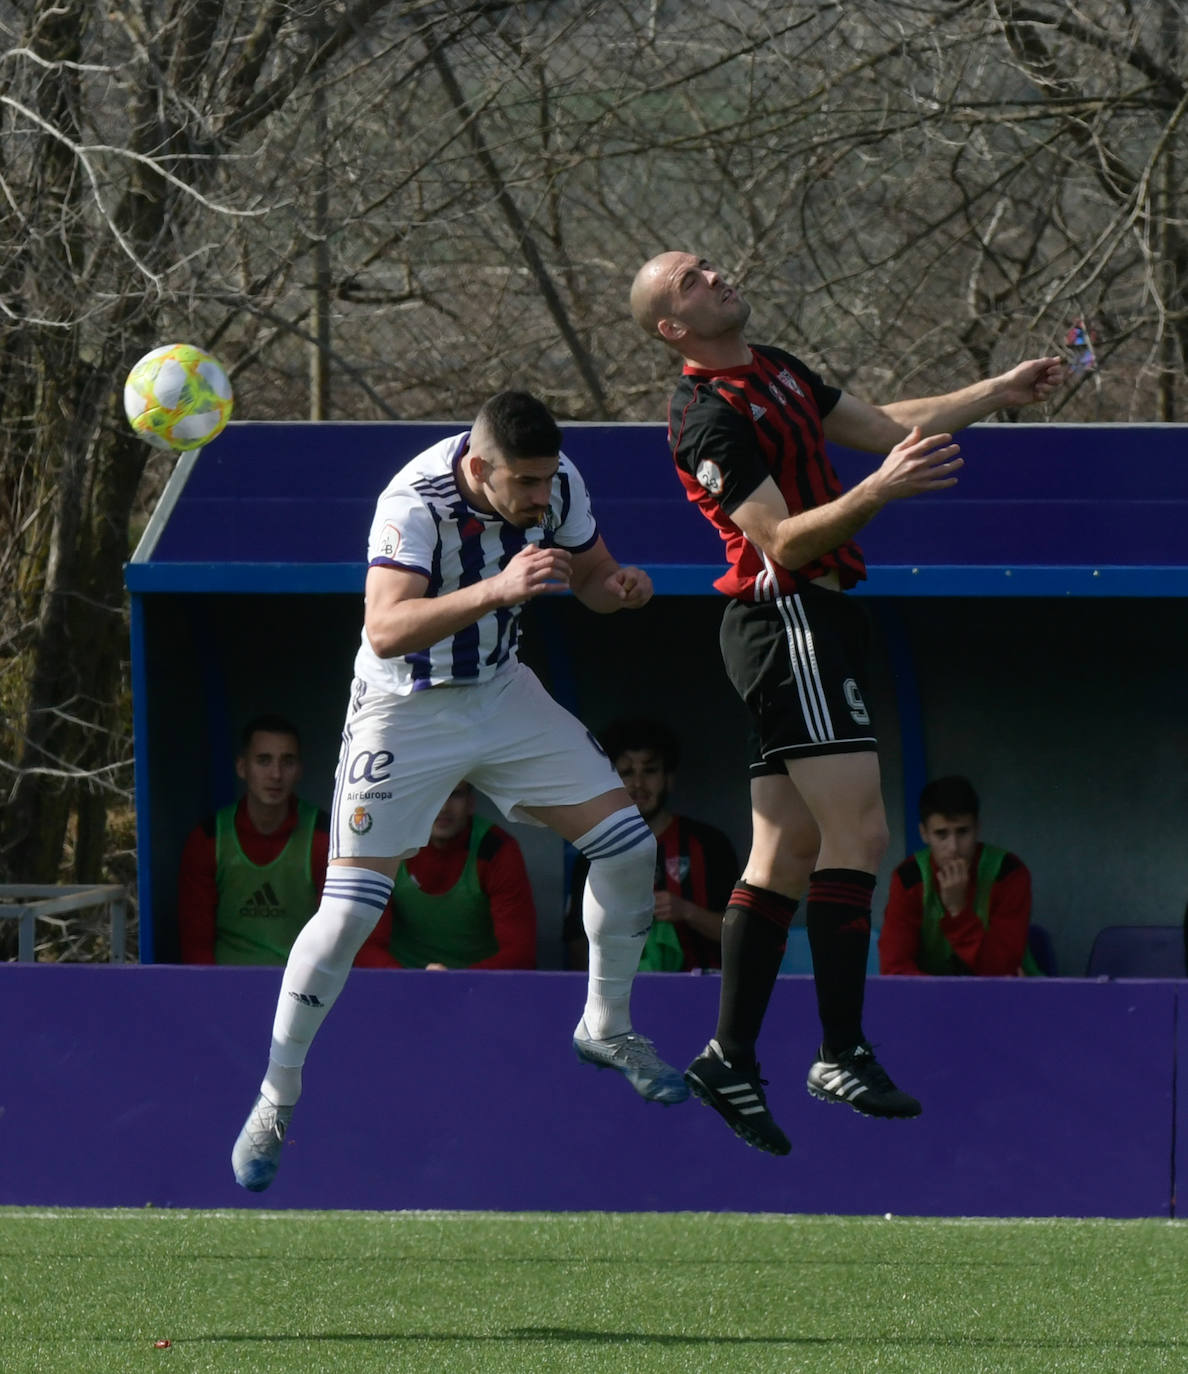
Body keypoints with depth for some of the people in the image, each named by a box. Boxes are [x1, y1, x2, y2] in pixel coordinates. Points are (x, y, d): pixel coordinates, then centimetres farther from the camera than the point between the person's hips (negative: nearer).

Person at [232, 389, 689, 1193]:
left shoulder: (556, 483, -12)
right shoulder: (417, 502, -31)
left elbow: (590, 576, 6)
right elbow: (385, 629, -44)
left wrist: (620, 587, -19)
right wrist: (496, 591, -55)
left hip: (501, 691, 6)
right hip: (404, 711, -6)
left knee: (629, 844, -1)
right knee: (350, 910, -12)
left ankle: (608, 1029, 21)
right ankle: (275, 1101, 4)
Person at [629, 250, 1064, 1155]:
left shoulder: (777, 371, 15)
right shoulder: (709, 418, -15)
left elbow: (885, 427, 23)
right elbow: (784, 543, -20)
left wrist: (1000, 393, 17)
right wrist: (882, 488, -31)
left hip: (815, 622, 10)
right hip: (787, 619, -10)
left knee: (786, 853, 8)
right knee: (858, 831, -15)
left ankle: (730, 1059, 8)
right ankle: (843, 1053, -15)